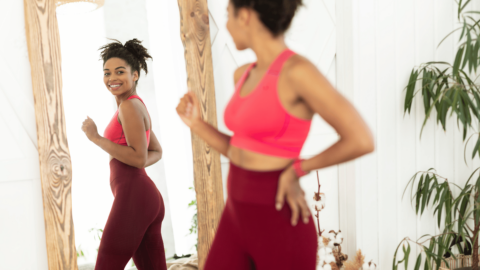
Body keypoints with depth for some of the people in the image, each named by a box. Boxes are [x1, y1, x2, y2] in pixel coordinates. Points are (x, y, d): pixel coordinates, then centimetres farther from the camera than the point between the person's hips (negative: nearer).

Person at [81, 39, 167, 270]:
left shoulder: (129, 106, -8)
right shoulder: (137, 106, 21)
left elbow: (139, 158, -17)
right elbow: (156, 152, 30)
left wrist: (95, 137, -12)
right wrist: (130, 165, 13)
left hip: (133, 197, -10)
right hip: (148, 198, 10)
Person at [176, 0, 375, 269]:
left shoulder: (297, 71, -18)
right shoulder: (245, 75, 8)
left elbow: (362, 141, -20)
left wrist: (298, 169, -10)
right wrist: (195, 123, 4)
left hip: (280, 226, -8)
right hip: (238, 218, 8)